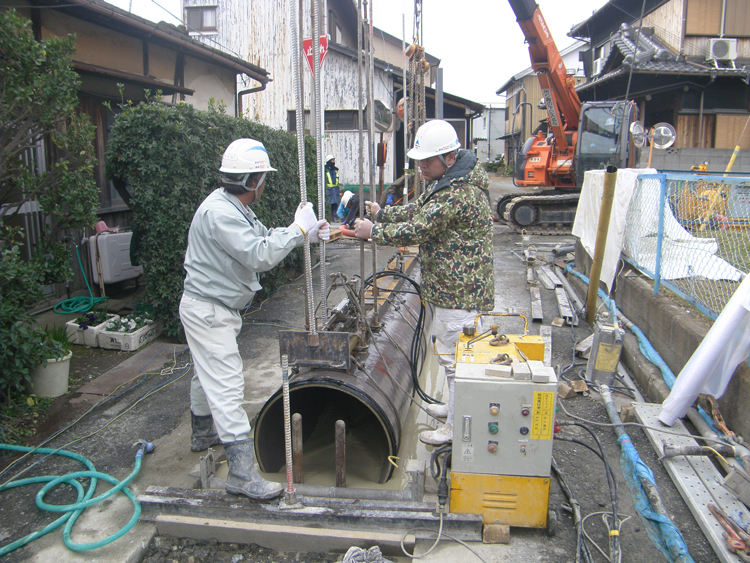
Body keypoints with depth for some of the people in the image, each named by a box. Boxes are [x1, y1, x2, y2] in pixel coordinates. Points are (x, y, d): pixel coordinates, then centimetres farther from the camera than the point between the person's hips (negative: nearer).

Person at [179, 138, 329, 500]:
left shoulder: (233, 208, 7)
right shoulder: (219, 213, -26)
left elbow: (262, 239, 13)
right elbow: (261, 256, -32)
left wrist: (305, 235, 3)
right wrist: (297, 229, -22)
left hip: (215, 309, 11)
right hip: (207, 311, -11)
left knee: (208, 374, 26)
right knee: (227, 386, -11)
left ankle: (203, 433, 47)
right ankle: (242, 474, -8)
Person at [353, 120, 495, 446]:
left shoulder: (459, 194, -26)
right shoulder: (446, 181, 11)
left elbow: (416, 230, -24)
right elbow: (418, 210, 21)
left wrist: (373, 232, -11)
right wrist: (381, 214, 10)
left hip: (459, 293, -11)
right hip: (449, 288, 11)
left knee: (455, 358, 0)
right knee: (449, 352, 23)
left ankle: (456, 428, 15)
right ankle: (455, 407, 41)